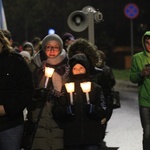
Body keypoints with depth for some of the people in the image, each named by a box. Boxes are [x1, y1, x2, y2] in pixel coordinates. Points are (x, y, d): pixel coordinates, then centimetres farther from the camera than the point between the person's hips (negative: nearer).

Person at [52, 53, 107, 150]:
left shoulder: (95, 88, 9)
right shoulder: (65, 89, 9)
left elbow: (103, 113, 1)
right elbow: (56, 112, 2)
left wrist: (92, 109, -19)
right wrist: (67, 110, -18)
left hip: (92, 138, -1)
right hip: (71, 138, 1)